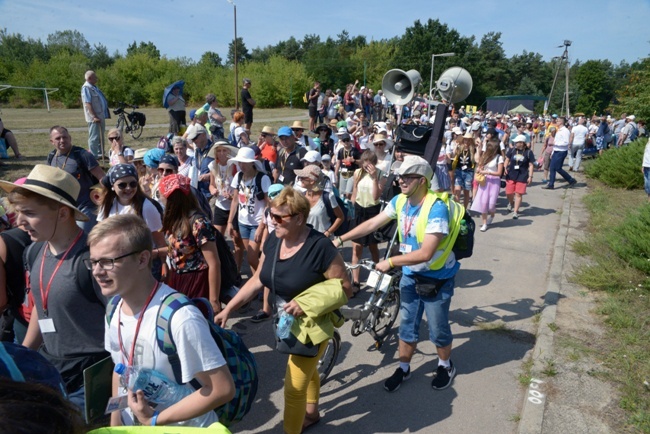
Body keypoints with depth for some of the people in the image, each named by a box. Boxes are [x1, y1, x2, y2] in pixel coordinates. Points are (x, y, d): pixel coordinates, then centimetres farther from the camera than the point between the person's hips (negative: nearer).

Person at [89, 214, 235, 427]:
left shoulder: (180, 318, -31)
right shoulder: (114, 309, -7)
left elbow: (222, 388, -26)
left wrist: (155, 419, -21)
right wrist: (115, 422, 3)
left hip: (184, 427, -6)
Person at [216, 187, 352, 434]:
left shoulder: (319, 247, -29)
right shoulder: (274, 239, -9)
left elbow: (345, 288, -22)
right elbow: (257, 280, -1)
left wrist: (307, 304, -32)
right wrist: (227, 309, -4)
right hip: (286, 322, 7)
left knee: (294, 387, 3)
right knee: (307, 369, 29)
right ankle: (311, 413, 55)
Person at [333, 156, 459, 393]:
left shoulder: (436, 208, -28)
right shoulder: (400, 201, -7)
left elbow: (425, 253, -32)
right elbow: (372, 223, -1)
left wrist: (390, 262, -30)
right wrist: (340, 239, -5)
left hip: (437, 278, -5)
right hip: (410, 274, 5)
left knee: (438, 329, 13)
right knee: (407, 326, 16)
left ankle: (445, 366, 40)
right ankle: (404, 368, 35)